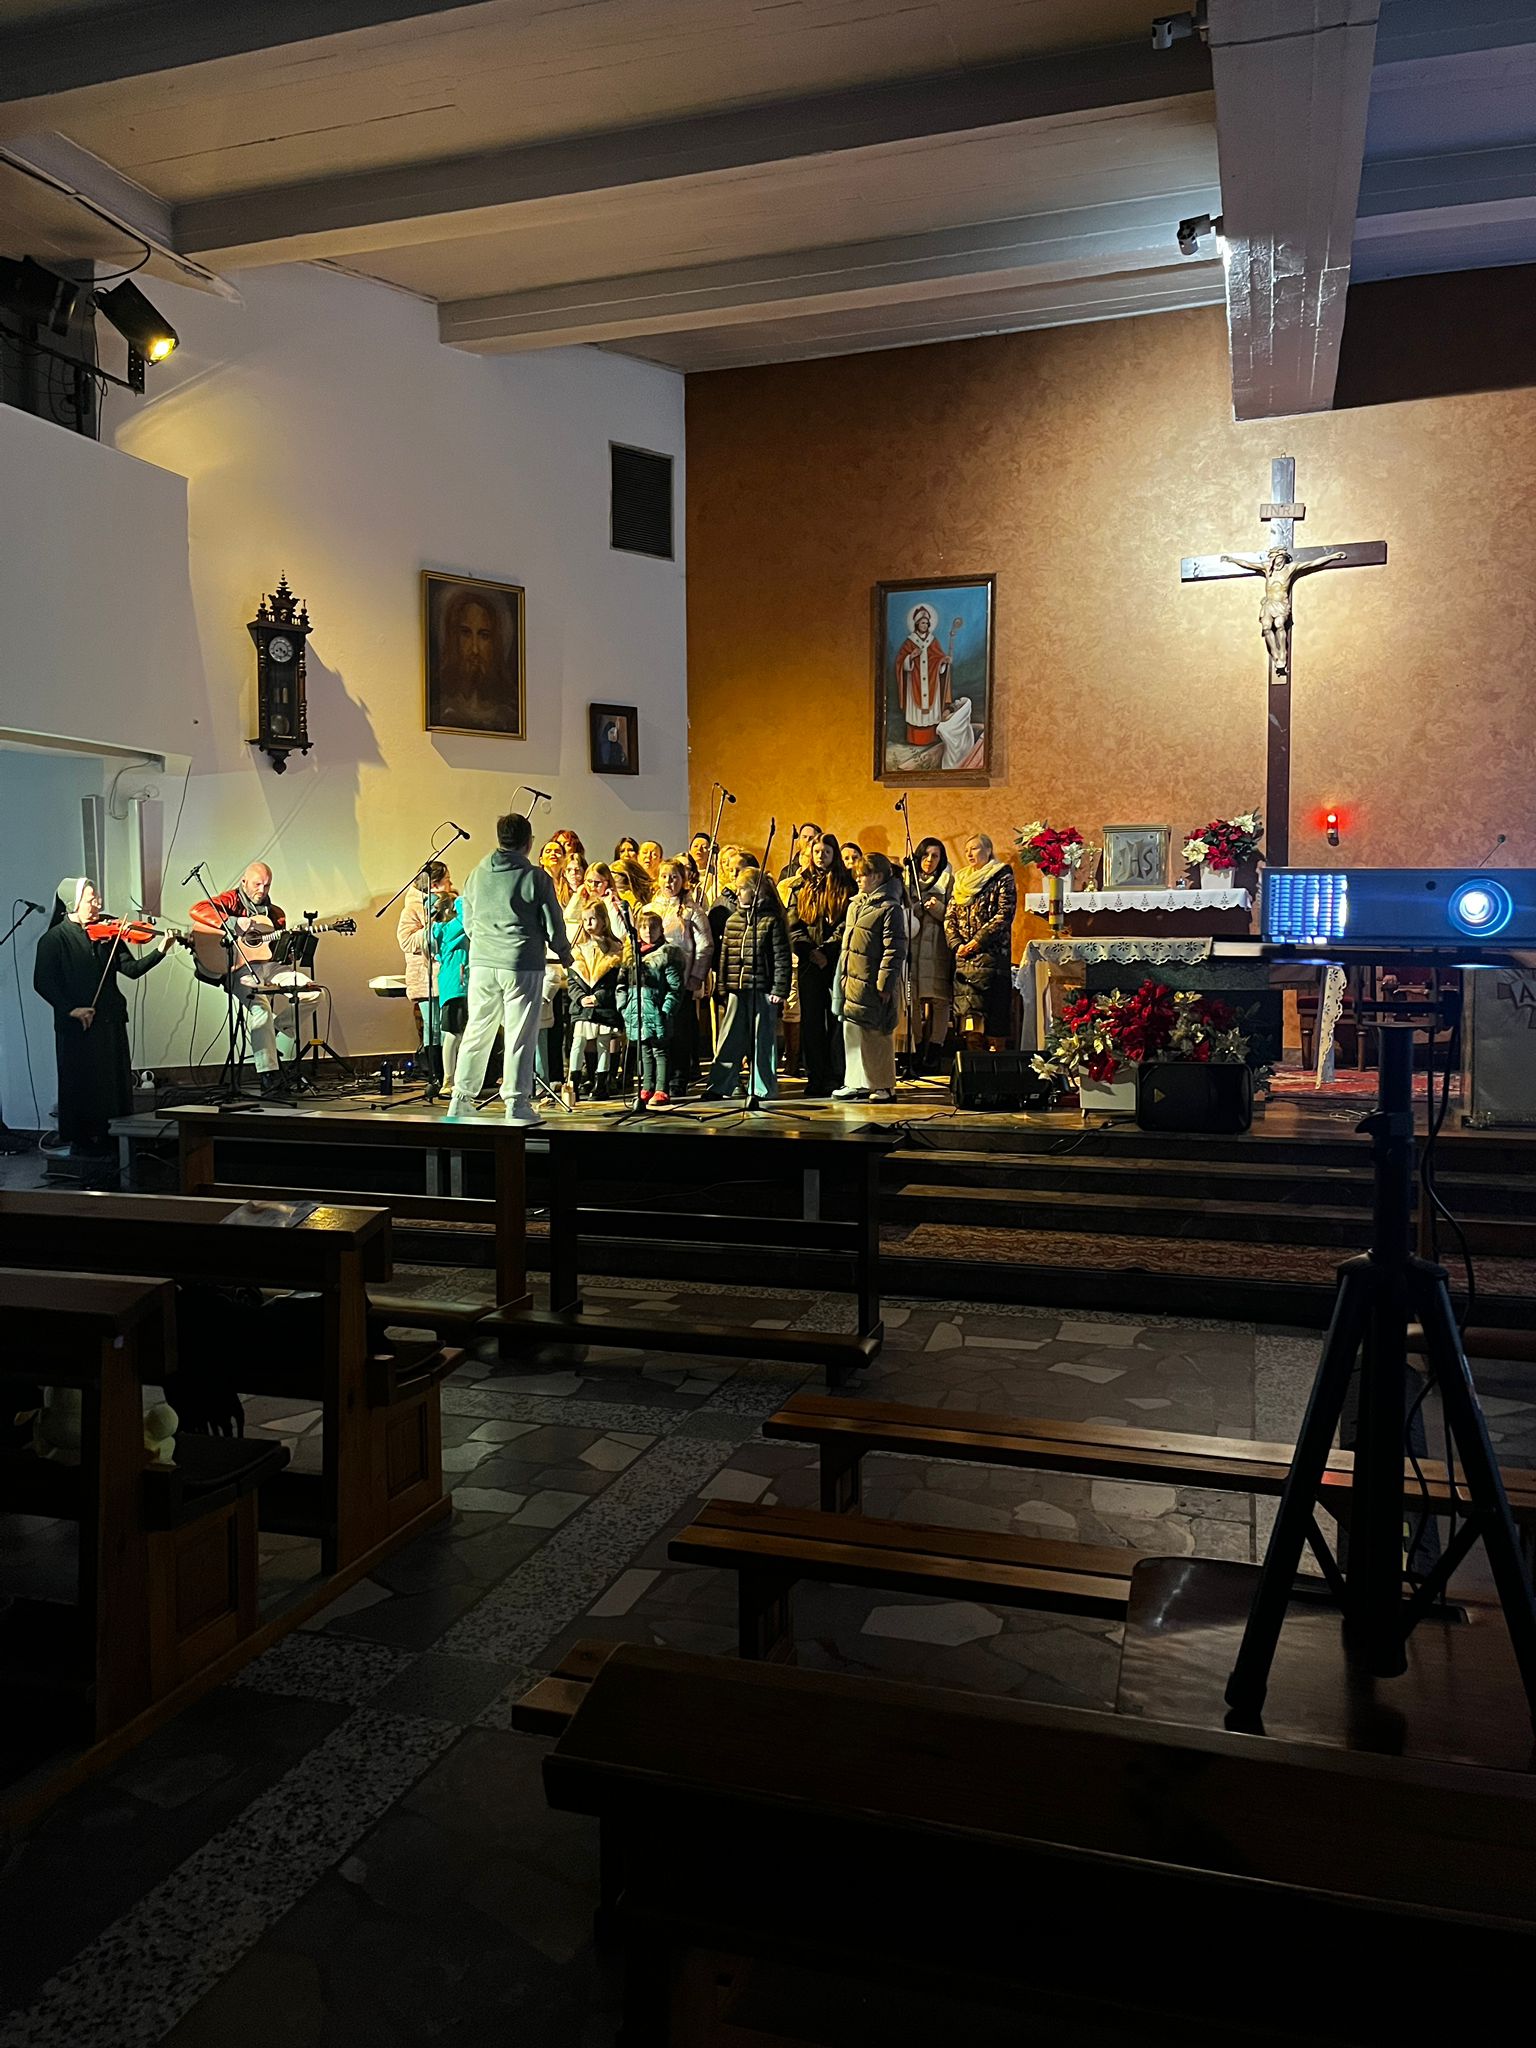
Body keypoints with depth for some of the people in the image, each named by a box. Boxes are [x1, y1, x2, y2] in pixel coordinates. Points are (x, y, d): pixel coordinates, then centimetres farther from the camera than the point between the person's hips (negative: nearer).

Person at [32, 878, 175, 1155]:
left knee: (115, 1082, 8)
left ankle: (111, 1137, 18)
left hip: (111, 1021, 5)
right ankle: (79, 1141, 13)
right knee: (81, 1083, 2)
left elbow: (132, 969, 2)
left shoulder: (105, 935, 9)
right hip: (76, 1026, -5)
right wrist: (71, 1009, -18)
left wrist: (161, 950, -12)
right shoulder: (54, 939, -4)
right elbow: (42, 982, -8)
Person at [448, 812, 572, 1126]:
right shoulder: (536, 878, -8)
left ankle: (461, 1100, 18)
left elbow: (468, 924, 14)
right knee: (519, 1036, 0)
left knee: (477, 1032, 13)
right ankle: (517, 1104, 1)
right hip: (523, 965, -4)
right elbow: (553, 925, -3)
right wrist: (564, 954, 14)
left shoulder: (477, 875, 6)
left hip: (482, 962, 5)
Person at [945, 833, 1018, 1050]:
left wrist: (978, 940, -14)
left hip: (992, 953, -5)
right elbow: (949, 917, 14)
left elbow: (1005, 914, -9)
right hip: (963, 957, 5)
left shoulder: (1002, 878, 2)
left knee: (994, 1012, -8)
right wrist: (957, 944, -2)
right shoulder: (961, 880, 19)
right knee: (966, 1011, 1)